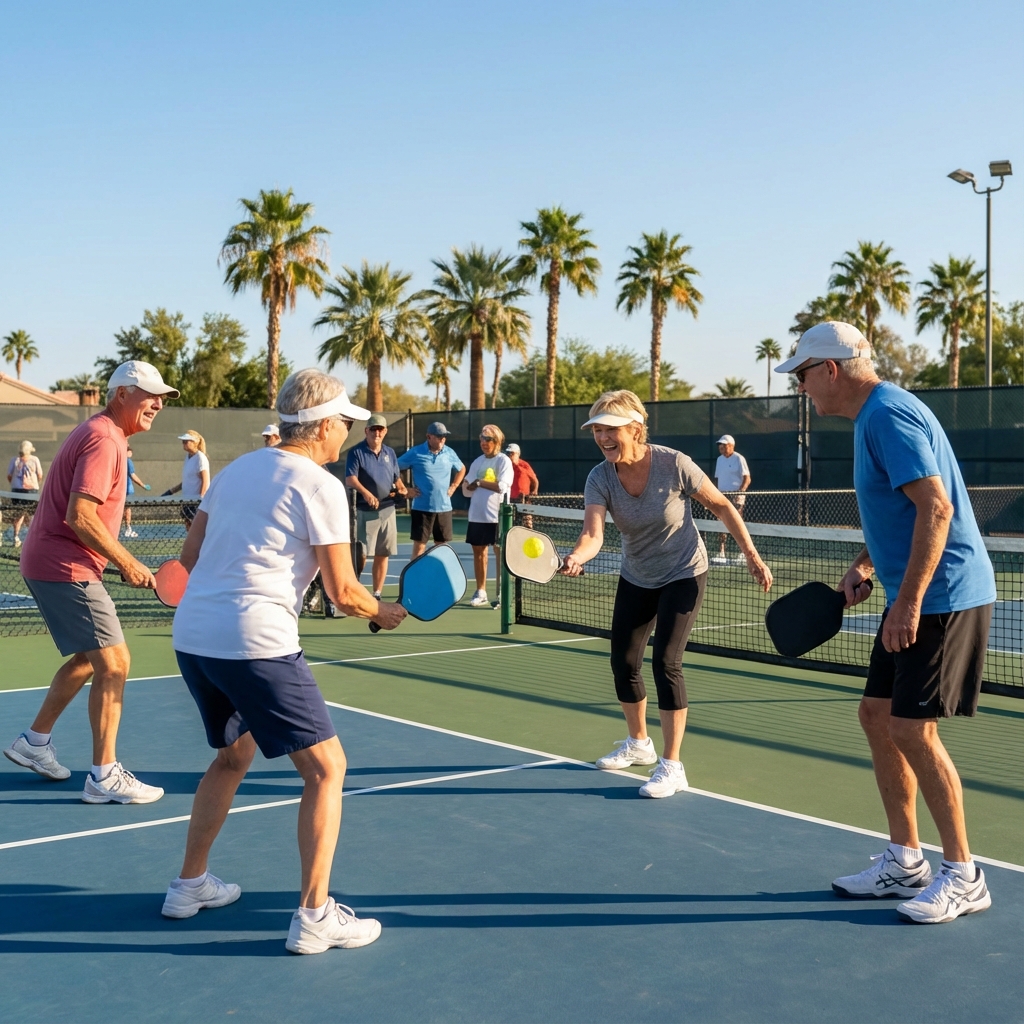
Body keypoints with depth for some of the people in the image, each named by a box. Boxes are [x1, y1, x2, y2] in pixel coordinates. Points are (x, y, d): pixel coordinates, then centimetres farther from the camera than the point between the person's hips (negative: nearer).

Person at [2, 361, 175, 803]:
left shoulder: (103, 435, 15)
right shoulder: (104, 440, -18)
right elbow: (80, 516, -26)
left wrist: (120, 558, 13)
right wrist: (126, 562, -17)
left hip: (51, 564, 11)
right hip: (65, 568, -11)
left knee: (89, 658, 20)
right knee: (113, 662, -10)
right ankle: (104, 776, -5)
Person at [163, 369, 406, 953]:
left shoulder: (238, 469, 15)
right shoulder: (320, 486, -7)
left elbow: (190, 555, 20)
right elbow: (342, 591, -8)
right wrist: (384, 613, 11)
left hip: (191, 636, 8)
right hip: (256, 643, -8)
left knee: (235, 753, 28)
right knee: (326, 768, 2)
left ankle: (191, 885, 36)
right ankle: (315, 917, 1)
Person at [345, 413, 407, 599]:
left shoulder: (390, 453, 12)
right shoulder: (356, 452, -5)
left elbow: (396, 478, 21)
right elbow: (350, 478, -14)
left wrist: (401, 488, -2)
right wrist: (365, 492, -31)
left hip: (387, 510, 5)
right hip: (365, 511, -5)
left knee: (383, 554, 9)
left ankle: (377, 593, 18)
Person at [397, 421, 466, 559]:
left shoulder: (449, 453, 6)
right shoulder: (415, 453, -6)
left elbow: (462, 469, 24)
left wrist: (453, 487, 12)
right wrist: (405, 490, -3)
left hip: (444, 508, 4)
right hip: (421, 508, -4)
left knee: (442, 546, 9)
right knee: (419, 546, -3)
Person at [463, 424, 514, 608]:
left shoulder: (503, 461, -4)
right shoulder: (477, 461, 14)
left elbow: (501, 486, -17)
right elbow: (467, 489, 10)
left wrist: (479, 482, -10)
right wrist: (468, 486, -12)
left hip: (497, 516, -5)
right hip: (477, 515, 5)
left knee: (500, 553, -2)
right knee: (478, 552, 6)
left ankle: (501, 593, 2)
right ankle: (481, 592, 15)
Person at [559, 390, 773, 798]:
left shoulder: (674, 465, -25)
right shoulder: (600, 479, -17)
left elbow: (721, 506, -11)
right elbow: (593, 534, -32)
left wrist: (752, 555, -12)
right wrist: (575, 558, -54)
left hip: (683, 576, -5)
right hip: (636, 579, 5)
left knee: (665, 661, -16)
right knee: (623, 662, 9)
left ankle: (672, 766, -5)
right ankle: (638, 744, 34)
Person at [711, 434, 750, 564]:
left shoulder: (738, 459, -6)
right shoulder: (719, 459, 15)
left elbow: (747, 479, -11)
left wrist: (740, 492, -23)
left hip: (735, 495, -7)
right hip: (722, 495, 7)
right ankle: (721, 553, 2)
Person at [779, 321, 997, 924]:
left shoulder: (888, 415, -17)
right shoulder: (873, 417, 15)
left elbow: (935, 507, -25)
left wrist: (908, 601, -27)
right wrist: (864, 567, 12)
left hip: (944, 597, -10)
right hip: (915, 598, 10)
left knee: (912, 729, -8)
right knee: (878, 717, 11)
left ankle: (964, 876, 6)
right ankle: (905, 862, 21)